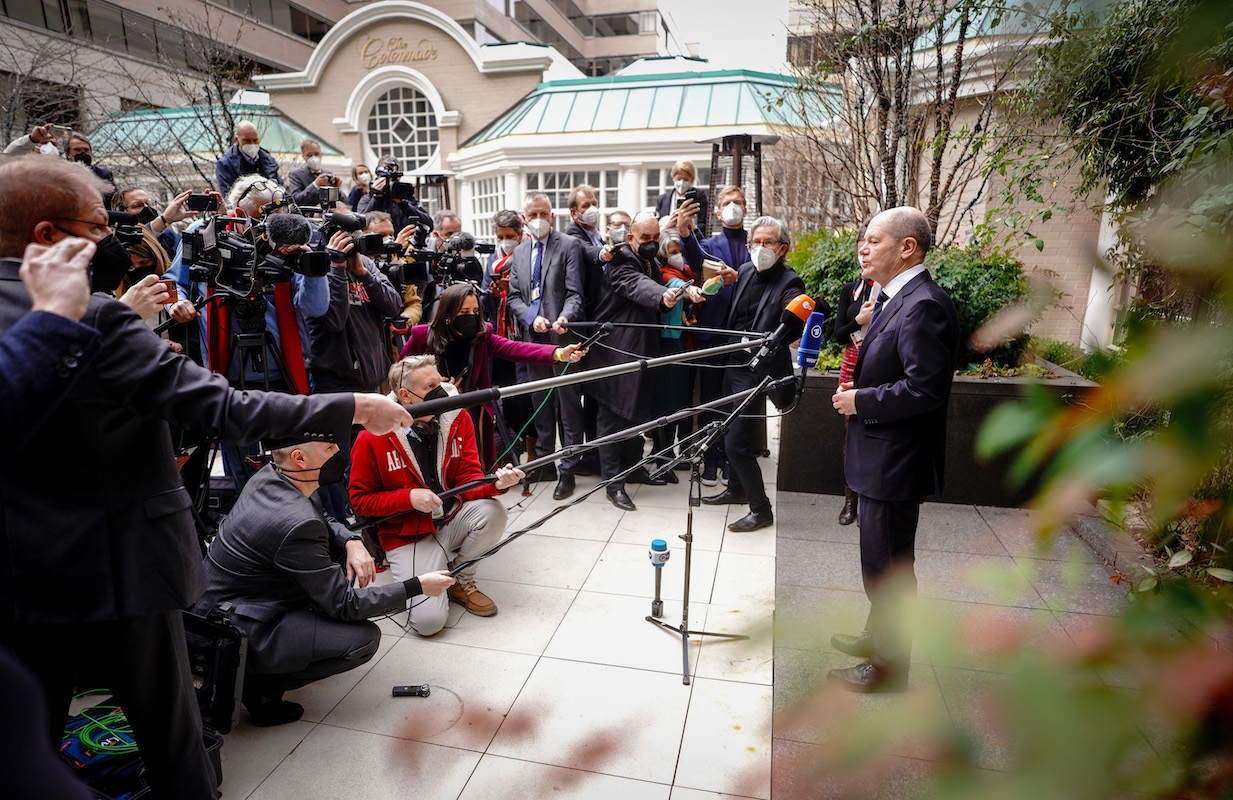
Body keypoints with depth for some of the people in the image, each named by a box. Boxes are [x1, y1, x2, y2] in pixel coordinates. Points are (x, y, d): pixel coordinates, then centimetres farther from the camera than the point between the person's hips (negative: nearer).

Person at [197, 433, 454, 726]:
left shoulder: (267, 476, -4)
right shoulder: (296, 523, -31)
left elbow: (323, 522, 15)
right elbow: (344, 605, -22)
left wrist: (352, 541, -6)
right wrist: (417, 587, -17)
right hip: (239, 634, -9)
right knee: (365, 638, -15)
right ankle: (258, 685, -3)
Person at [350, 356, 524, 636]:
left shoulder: (457, 418, -6)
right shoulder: (372, 437, -15)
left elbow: (468, 477, -6)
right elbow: (361, 499, -5)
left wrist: (496, 483, -29)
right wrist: (410, 497, -21)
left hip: (452, 520, 4)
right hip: (408, 535, -4)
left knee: (493, 512, -28)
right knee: (428, 620, -19)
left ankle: (460, 580, 1)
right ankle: (409, 571, 18)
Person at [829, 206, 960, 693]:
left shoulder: (924, 305, -21)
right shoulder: (893, 299, 11)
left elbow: (926, 388, -27)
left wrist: (861, 402, -19)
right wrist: (857, 389, 6)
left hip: (896, 461, -10)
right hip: (879, 456, 10)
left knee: (887, 565, 5)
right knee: (879, 558, 24)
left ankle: (889, 665, 23)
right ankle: (879, 635, 43)